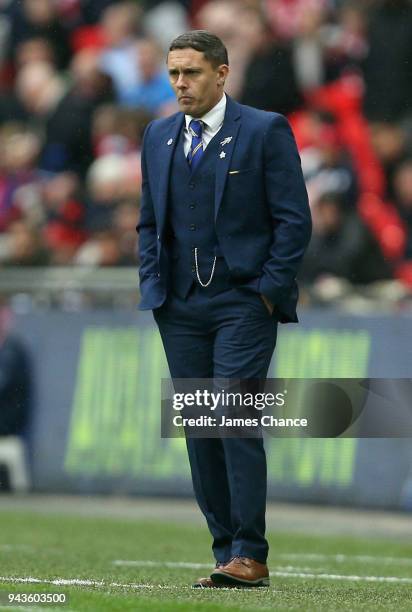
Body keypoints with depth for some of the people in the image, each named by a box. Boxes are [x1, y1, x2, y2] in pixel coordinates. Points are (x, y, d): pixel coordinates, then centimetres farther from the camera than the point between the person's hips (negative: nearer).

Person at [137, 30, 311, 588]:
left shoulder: (265, 131, -3)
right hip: (181, 307, 6)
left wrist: (270, 290, -11)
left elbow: (294, 219, -5)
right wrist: (152, 285, 7)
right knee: (198, 430, 3)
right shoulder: (159, 136, 14)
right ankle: (227, 552, 8)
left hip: (244, 303, -6)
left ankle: (249, 556, -11)